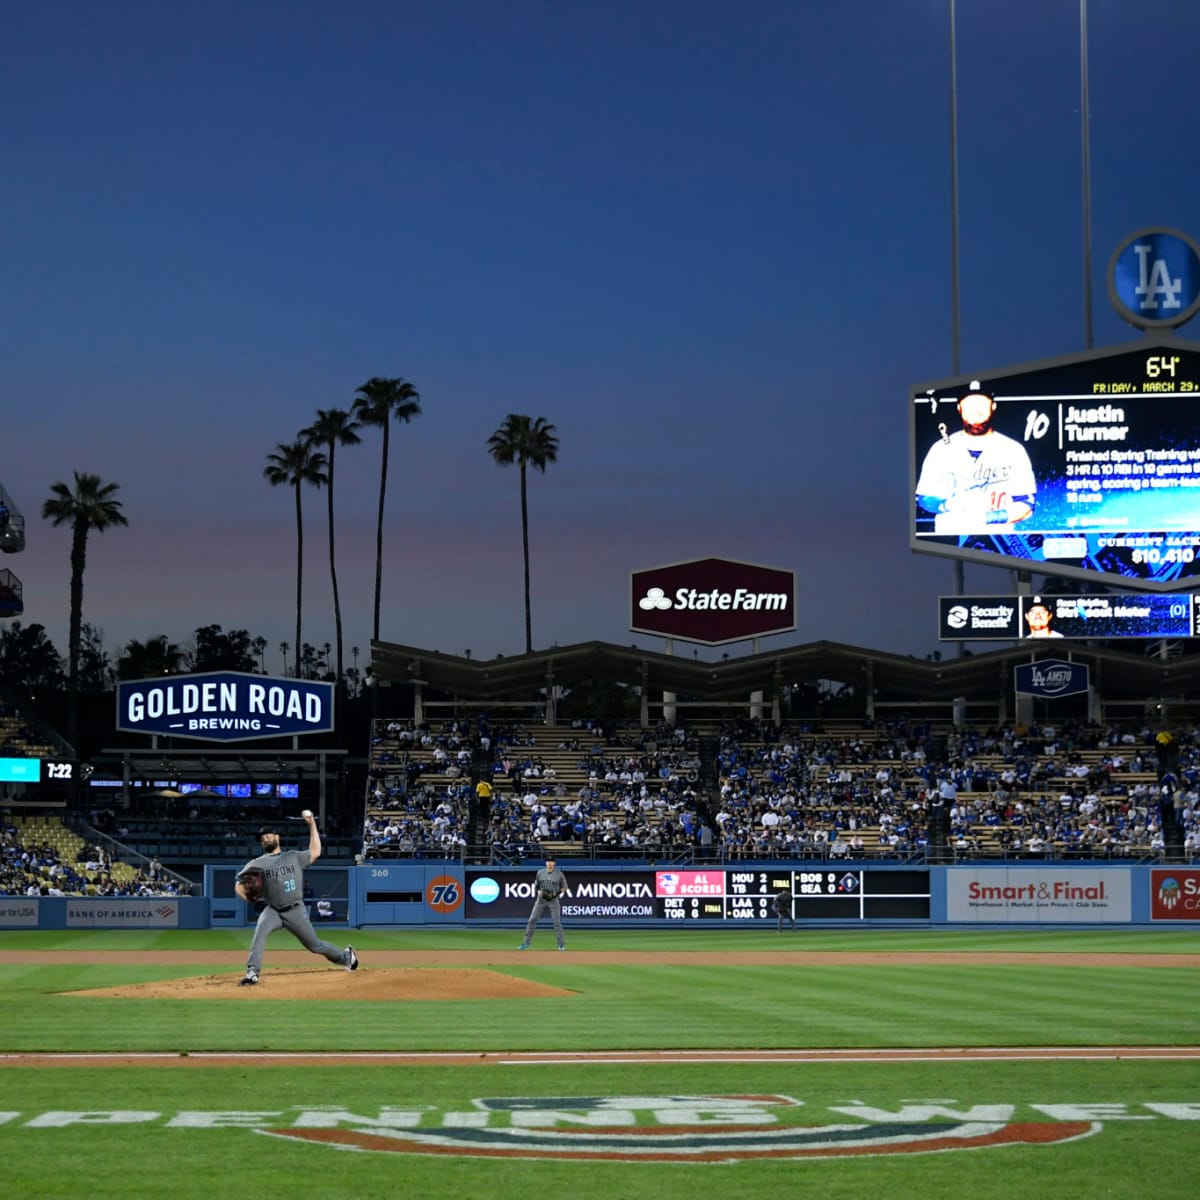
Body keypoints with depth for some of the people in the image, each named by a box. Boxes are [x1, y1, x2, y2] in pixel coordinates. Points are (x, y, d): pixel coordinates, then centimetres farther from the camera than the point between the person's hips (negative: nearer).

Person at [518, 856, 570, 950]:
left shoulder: (559, 874, -4)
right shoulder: (540, 873, 3)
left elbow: (565, 888, 1)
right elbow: (536, 885, 14)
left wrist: (556, 893, -15)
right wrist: (538, 891, -7)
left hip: (554, 900, -3)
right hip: (541, 899, 3)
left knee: (557, 922, -6)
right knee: (532, 920, -2)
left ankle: (561, 945, 3)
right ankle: (526, 943, 5)